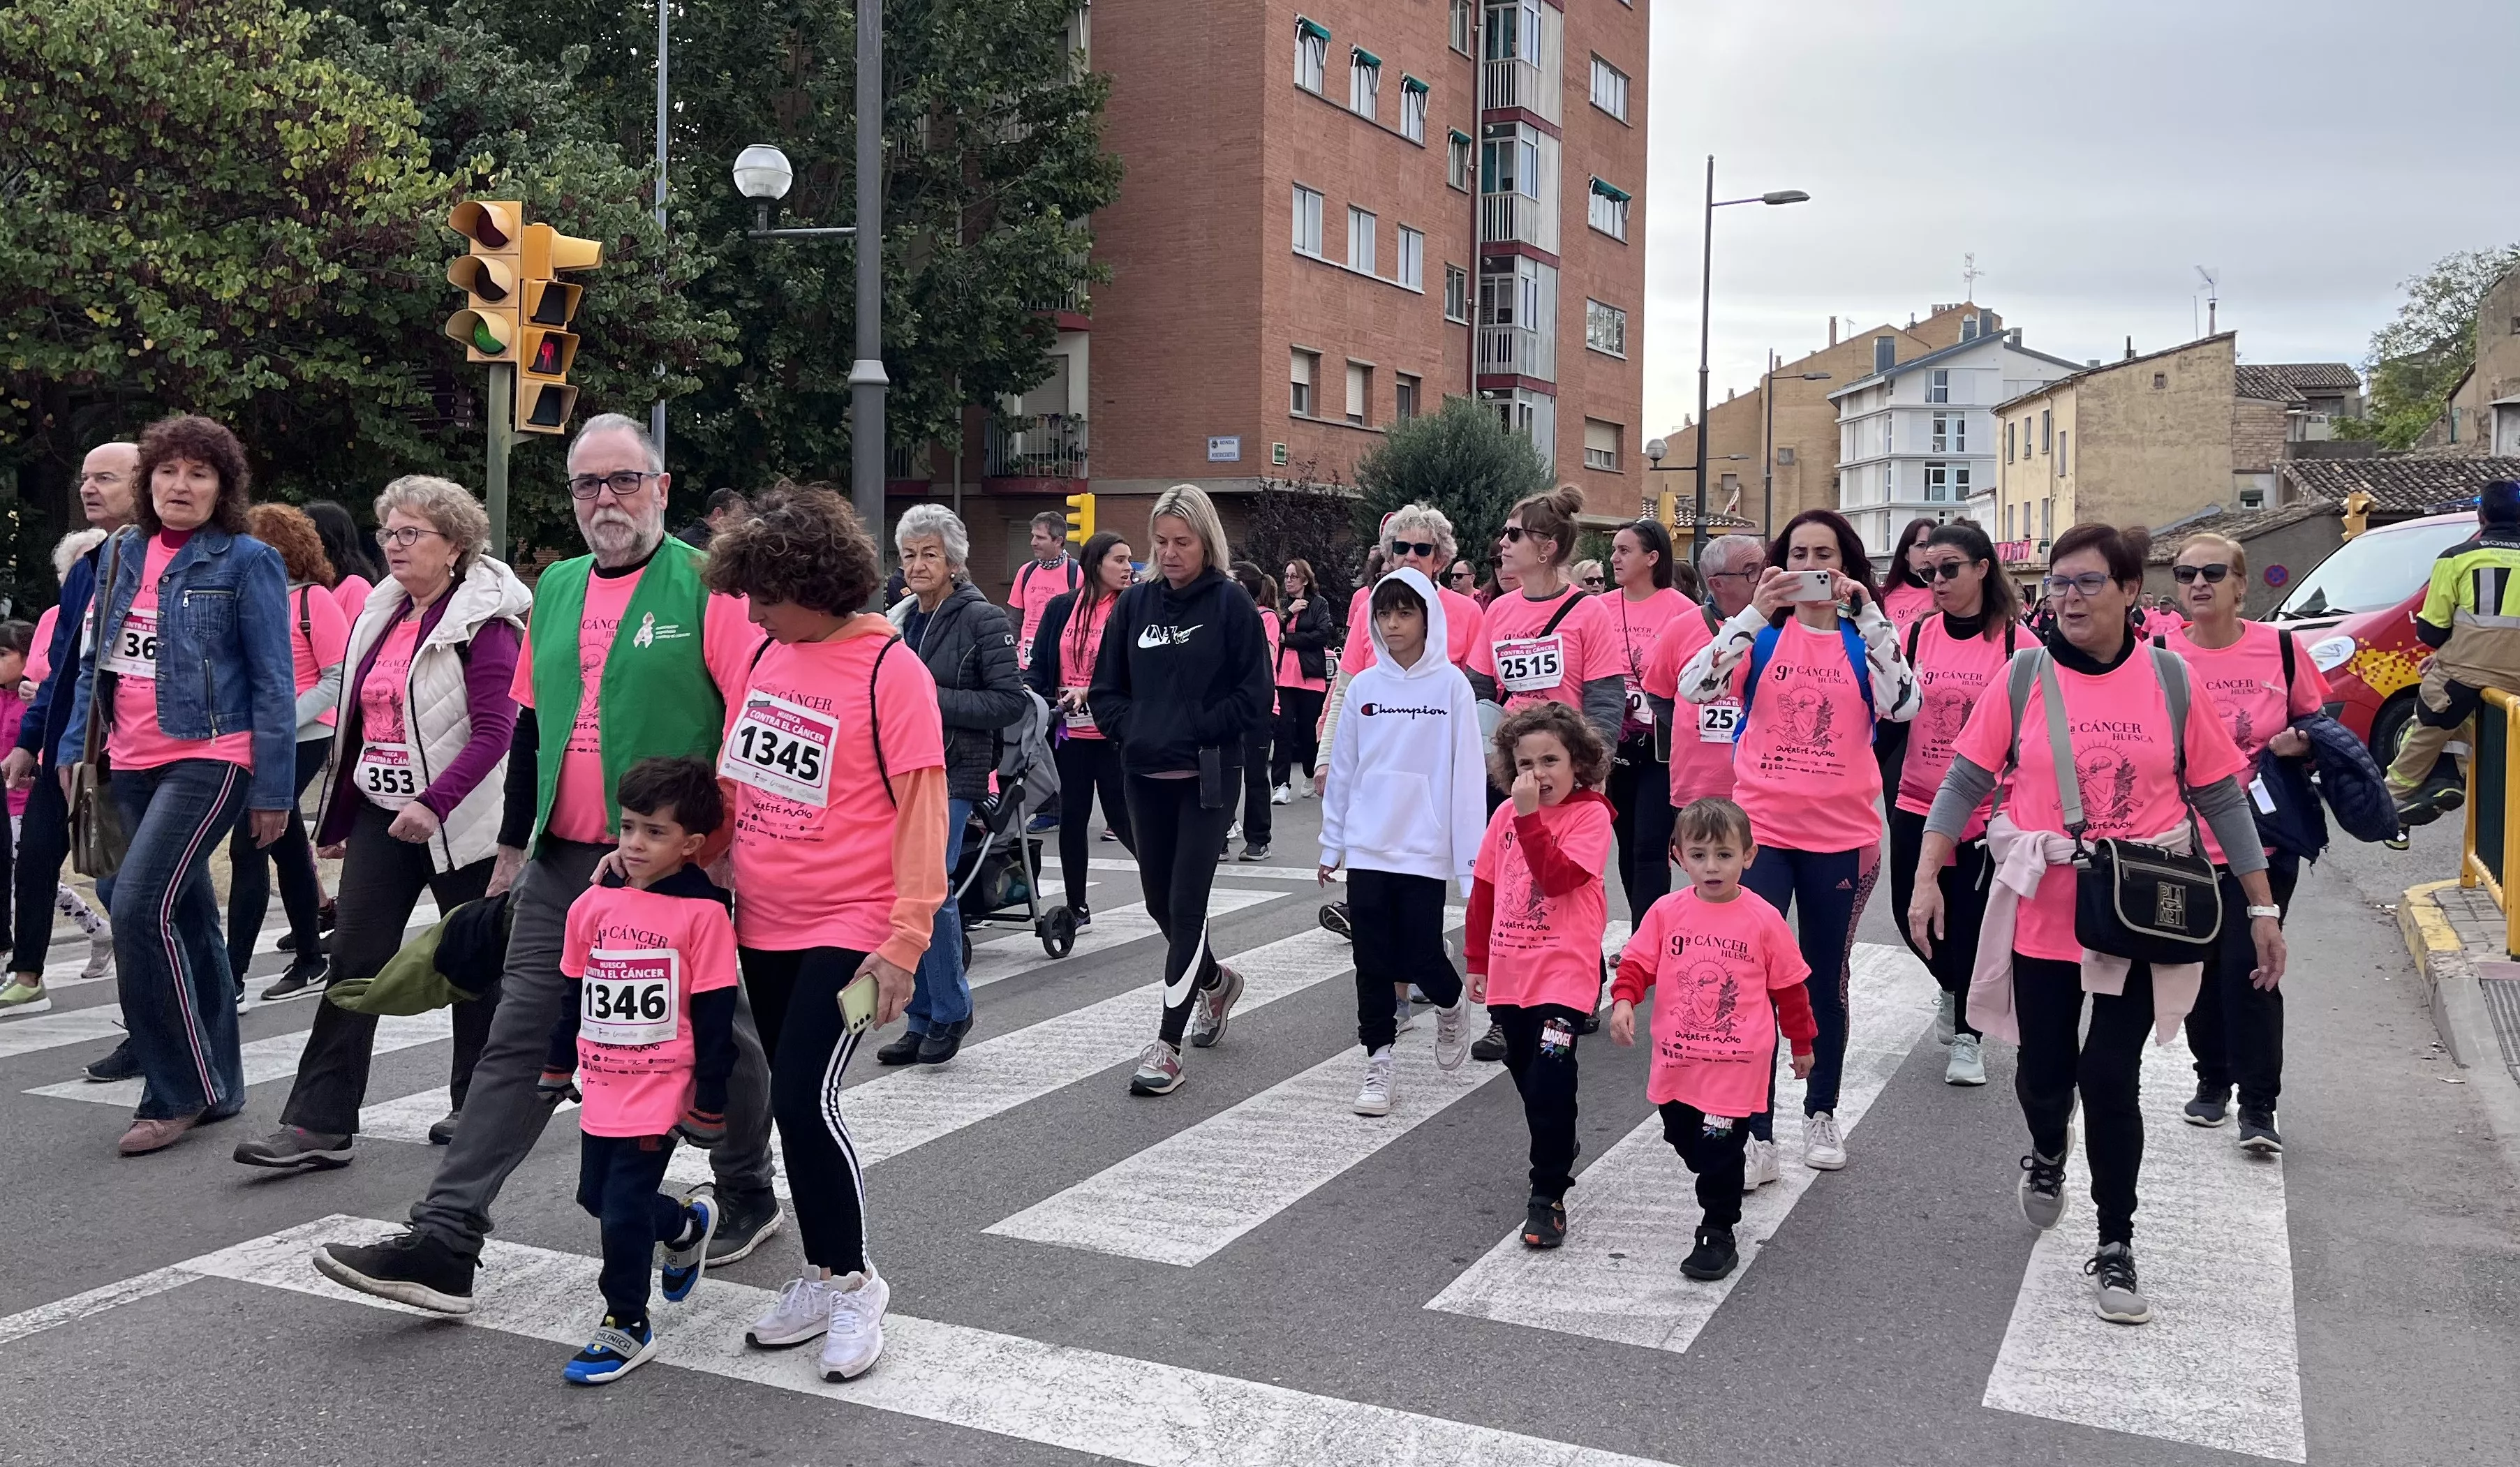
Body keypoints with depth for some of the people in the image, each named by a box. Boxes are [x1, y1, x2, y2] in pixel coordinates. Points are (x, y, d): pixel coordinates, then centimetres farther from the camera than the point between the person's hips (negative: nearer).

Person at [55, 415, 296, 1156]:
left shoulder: (247, 561, -6)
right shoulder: (123, 552, 12)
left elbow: (273, 683, -8)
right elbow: (95, 661, 18)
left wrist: (272, 789, -11)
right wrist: (74, 748, 11)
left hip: (209, 760, -7)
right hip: (133, 765, 7)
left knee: (140, 907, -17)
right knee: (189, 917, 13)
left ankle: (177, 1092, -4)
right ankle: (218, 1087, 23)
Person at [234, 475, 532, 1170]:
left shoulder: (483, 621, -12)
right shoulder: (380, 614, 11)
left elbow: (495, 731, -20)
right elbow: (355, 723, 16)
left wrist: (435, 803, -30)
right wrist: (336, 818, 16)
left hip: (457, 819, -6)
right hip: (381, 813, 6)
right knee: (354, 962, -1)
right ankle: (319, 1124, -1)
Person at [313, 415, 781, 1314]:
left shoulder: (708, 586, -8)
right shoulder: (557, 589, 12)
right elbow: (530, 724, 19)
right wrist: (513, 843, 18)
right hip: (562, 863, 5)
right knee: (517, 1044, 2)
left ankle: (747, 1198, 32)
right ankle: (444, 1242, 4)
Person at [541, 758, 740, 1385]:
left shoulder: (703, 912, -14)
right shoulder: (593, 905, 2)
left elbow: (715, 1017, -10)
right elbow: (573, 997, 14)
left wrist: (708, 1105, -8)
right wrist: (555, 1072, 18)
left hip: (661, 1090, -6)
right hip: (602, 1086, 6)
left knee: (624, 1207, -5)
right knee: (596, 1196, 17)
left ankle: (626, 1327, 16)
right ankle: (687, 1226, 45)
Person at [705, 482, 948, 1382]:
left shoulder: (890, 671, -13)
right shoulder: (767, 652, 7)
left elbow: (920, 809, -14)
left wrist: (903, 940, -16)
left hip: (847, 930, -7)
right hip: (763, 926, 7)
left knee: (805, 1098, -12)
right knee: (792, 1100, 12)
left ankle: (854, 1284, 8)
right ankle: (823, 1276, 28)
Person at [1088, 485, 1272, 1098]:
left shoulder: (1231, 603, -5)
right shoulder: (1135, 603, 8)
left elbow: (1254, 695, -8)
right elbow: (1105, 688, 13)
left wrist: (1194, 730, -14)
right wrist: (1133, 727, -4)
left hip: (1207, 777, -5)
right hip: (1145, 775, 5)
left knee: (1186, 902, -7)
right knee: (1159, 899, 14)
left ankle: (1168, 1045, -1)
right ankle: (1215, 980, 43)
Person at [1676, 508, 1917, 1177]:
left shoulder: (1866, 637, 3)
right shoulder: (1762, 634, 2)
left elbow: (1902, 705, -16)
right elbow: (1695, 687, -14)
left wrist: (1867, 613, -18)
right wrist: (1755, 612, -18)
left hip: (1842, 835, 1)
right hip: (1761, 829, -1)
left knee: (1827, 981, 13)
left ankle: (1821, 1113, 30)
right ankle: (1755, 1134, -1)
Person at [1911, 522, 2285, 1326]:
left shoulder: (2170, 679, -3)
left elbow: (2221, 798, 2)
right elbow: (1964, 782, 0)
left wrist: (2262, 906, 3)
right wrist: (1927, 877, -9)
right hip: (2042, 916, 1)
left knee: (2112, 1078, -3)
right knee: (2044, 1071, 12)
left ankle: (2116, 1246, 16)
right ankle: (2048, 1155, 47)